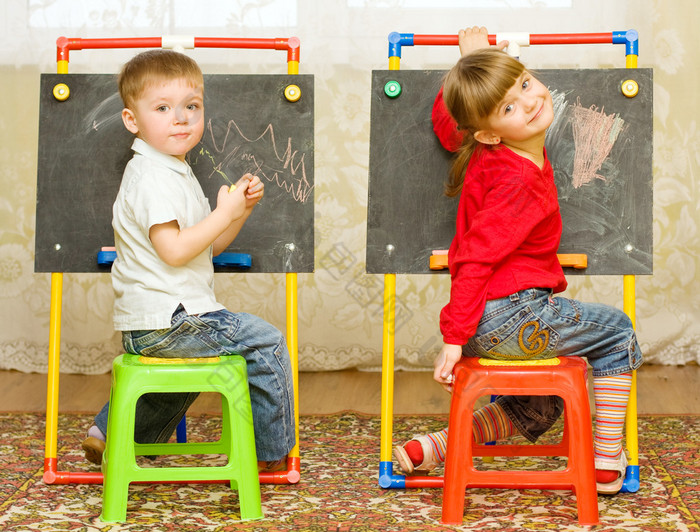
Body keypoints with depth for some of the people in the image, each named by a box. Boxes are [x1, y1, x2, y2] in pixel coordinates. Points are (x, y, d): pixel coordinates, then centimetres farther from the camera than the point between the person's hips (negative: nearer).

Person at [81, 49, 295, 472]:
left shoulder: (175, 173, 17)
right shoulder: (153, 177, -17)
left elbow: (208, 245, 17)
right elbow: (174, 250, -26)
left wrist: (242, 206, 3)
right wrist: (225, 213, -20)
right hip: (166, 322, -11)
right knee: (266, 342, -9)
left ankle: (111, 432, 38)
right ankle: (270, 452, 1)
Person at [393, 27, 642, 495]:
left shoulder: (487, 155, 3)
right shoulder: (519, 183, -24)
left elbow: (444, 120, 24)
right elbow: (476, 258, -26)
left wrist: (469, 59, 24)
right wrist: (455, 337, -26)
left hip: (488, 322, 9)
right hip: (511, 315, -9)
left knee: (541, 408, 27)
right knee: (617, 332, 12)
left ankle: (435, 448, 17)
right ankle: (608, 465, 13)